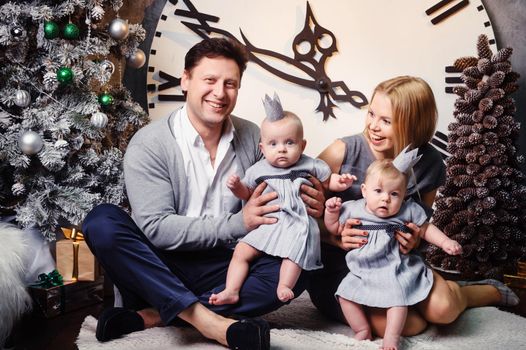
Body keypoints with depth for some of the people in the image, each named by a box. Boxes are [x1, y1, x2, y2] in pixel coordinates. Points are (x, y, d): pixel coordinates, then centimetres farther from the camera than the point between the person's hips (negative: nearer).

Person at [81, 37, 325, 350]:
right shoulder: (149, 144, -9)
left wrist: (307, 207, -16)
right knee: (102, 222, -27)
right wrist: (237, 223, -25)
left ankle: (152, 316, -23)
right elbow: (156, 228, -17)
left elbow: (275, 207, 8)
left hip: (224, 271, 3)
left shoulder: (253, 138, 2)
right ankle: (207, 320, -31)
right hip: (158, 269, -2)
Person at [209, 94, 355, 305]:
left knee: (293, 253, -30)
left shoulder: (309, 165, 0)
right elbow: (247, 194, 19)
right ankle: (231, 291, -5)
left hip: (298, 225, -2)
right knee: (241, 251, -7)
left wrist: (340, 182, -9)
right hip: (267, 224, 3)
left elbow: (328, 180, 13)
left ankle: (284, 286, -26)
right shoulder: (258, 170, 6)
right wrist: (237, 186, -2)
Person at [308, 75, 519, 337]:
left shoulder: (430, 165, -5)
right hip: (338, 264, -2)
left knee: (442, 308, -24)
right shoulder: (343, 152, -16)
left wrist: (413, 241, -13)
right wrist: (336, 237, -29)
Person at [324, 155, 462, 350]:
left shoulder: (408, 211, -8)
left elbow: (426, 229, 6)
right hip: (362, 272, 2)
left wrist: (445, 242, -6)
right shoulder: (352, 209, -5)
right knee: (346, 294, -9)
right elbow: (333, 228, 9)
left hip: (395, 271, -2)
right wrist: (331, 211, -7)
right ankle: (362, 330, 8)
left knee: (398, 297, -21)